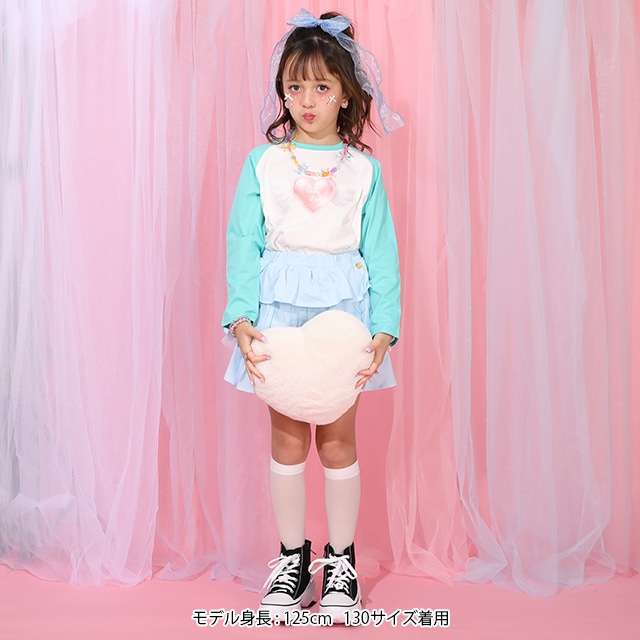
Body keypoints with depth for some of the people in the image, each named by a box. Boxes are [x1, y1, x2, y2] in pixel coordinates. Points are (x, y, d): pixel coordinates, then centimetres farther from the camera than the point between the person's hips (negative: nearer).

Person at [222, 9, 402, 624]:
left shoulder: (362, 169, 4)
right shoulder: (262, 163, 4)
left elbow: (381, 252, 1)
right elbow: (243, 243, -1)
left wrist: (384, 330, -9)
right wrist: (242, 317, -13)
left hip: (344, 311, 0)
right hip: (280, 309, 1)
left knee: (338, 436, 5)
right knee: (287, 435, 6)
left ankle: (341, 561, 21)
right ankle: (292, 557, 22)